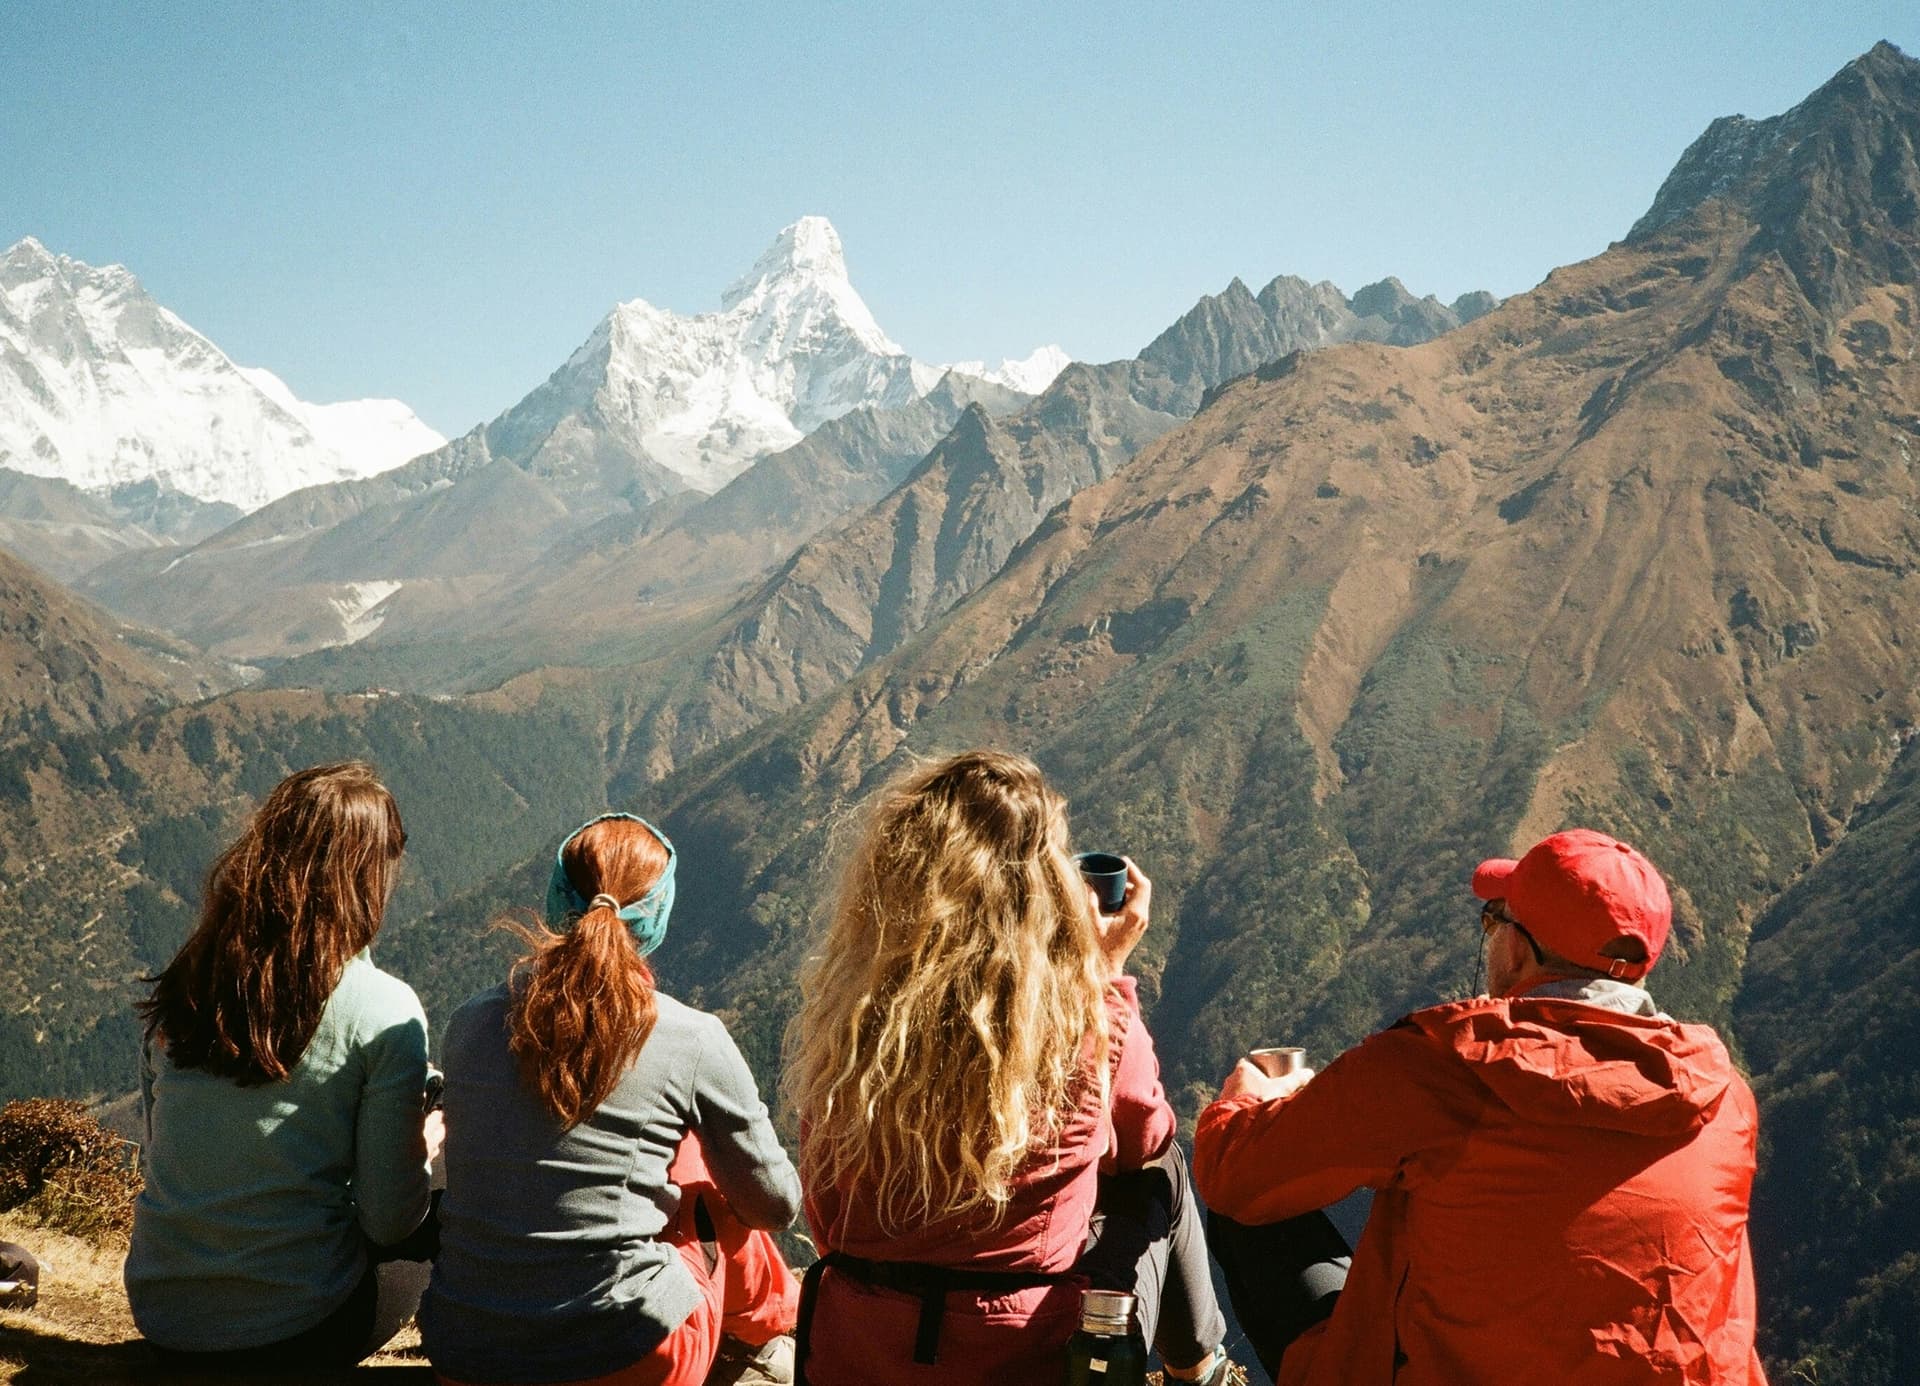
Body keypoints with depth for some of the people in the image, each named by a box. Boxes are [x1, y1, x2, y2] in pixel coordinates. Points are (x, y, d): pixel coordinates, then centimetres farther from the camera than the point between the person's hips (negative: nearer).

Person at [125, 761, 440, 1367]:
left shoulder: (181, 984, 0)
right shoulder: (384, 1010, -15)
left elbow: (158, 1147, 13)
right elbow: (388, 1220, -10)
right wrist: (422, 1148, 12)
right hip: (294, 1334, -6)